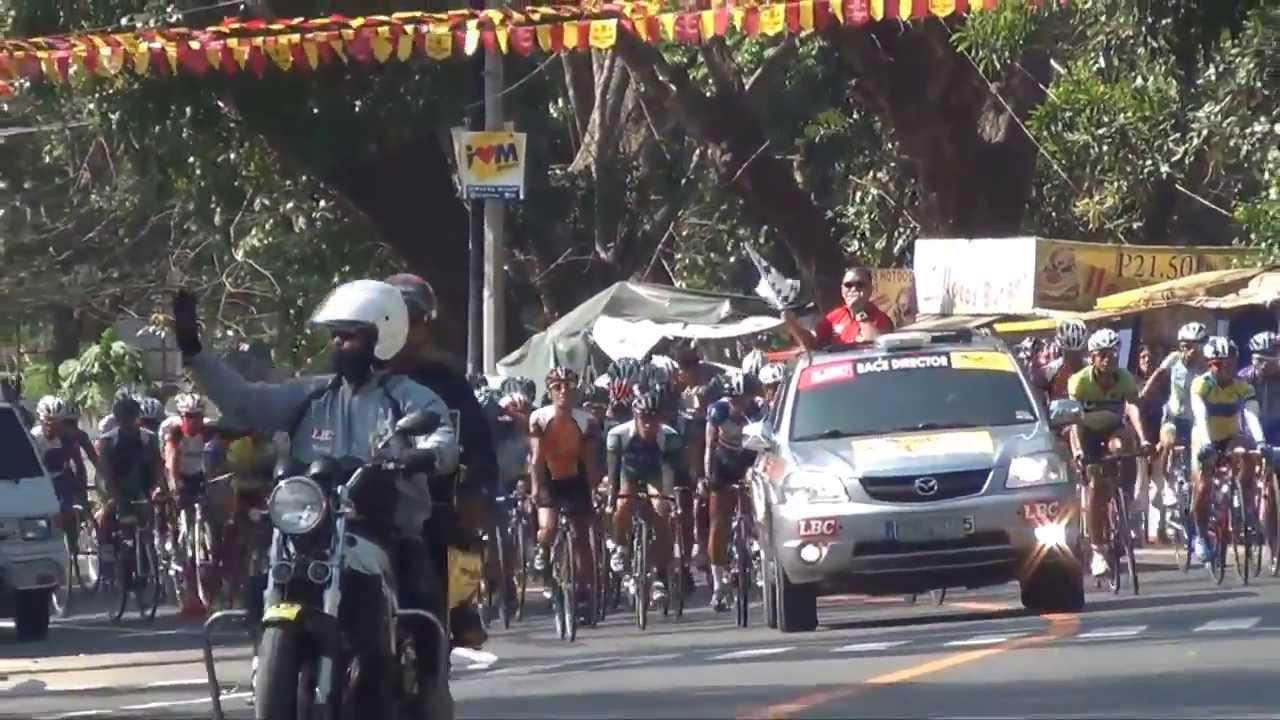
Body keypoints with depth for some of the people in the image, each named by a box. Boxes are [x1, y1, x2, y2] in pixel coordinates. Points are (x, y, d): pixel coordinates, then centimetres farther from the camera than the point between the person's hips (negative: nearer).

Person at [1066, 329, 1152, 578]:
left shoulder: (1125, 379, -21)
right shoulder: (1080, 380, -25)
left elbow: (1133, 408, -34)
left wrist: (1142, 439, -50)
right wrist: (1077, 448, -48)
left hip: (1113, 428, 1)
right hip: (1089, 431, -1)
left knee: (1122, 440, -35)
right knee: (1096, 485, -13)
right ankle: (1097, 550, -10)